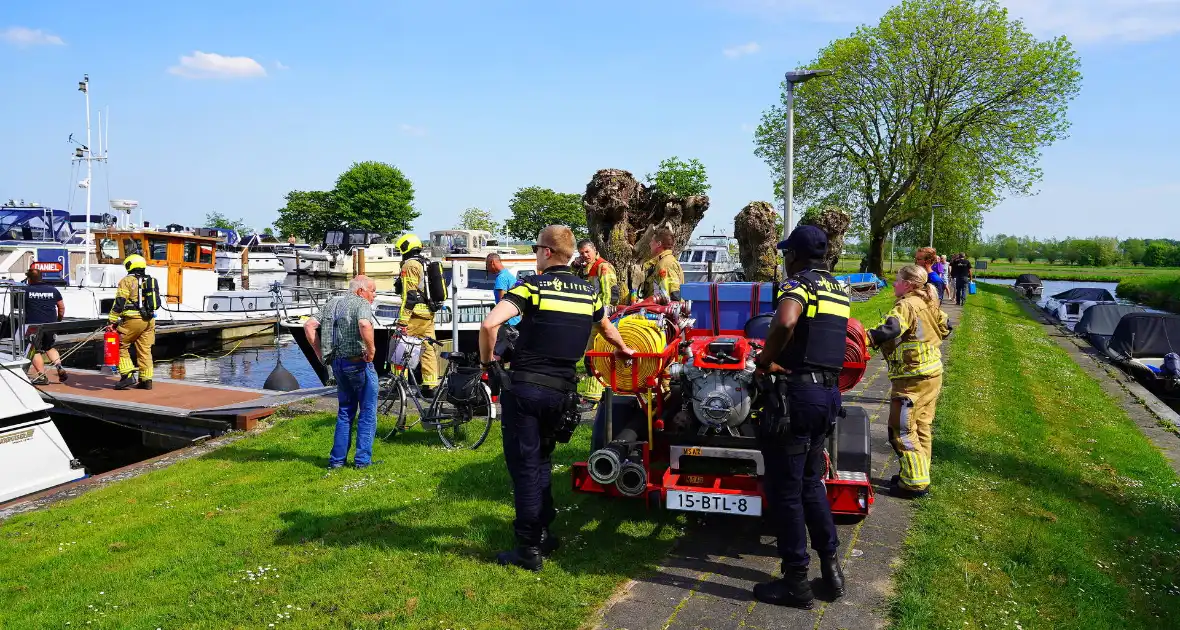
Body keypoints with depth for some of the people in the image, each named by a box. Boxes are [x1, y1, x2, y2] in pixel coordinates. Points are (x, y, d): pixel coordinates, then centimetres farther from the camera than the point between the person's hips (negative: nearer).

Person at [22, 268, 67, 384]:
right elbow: (62, 307, 10)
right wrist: (59, 320, 21)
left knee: (35, 350, 3)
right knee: (50, 347, 22)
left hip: (33, 325, -4)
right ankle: (59, 367, 5)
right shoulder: (53, 290, 6)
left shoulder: (26, 290, -5)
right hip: (50, 325, 4)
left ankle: (42, 376, 0)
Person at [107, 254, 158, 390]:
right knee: (145, 350, 9)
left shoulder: (127, 281, -4)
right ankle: (146, 380, 9)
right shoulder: (150, 281, 16)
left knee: (121, 347, 5)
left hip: (133, 319, -6)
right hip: (149, 320, 6)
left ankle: (127, 376, -5)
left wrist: (111, 321, -9)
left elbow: (119, 303, -10)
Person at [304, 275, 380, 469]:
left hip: (337, 363, 7)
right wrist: (371, 349, -19)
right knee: (368, 411, 6)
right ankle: (362, 459, 7)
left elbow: (309, 325, 7)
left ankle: (337, 459, 18)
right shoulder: (362, 304, -10)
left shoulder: (332, 303, 13)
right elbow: (364, 325, -31)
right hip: (359, 363, -7)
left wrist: (320, 353, 8)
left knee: (345, 411, 18)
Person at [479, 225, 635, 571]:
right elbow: (606, 327, 28)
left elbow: (489, 324, -21)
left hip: (526, 389, -5)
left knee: (524, 466, 3)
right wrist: (623, 349, 48)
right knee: (541, 461, 22)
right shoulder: (587, 291, 8)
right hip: (562, 391, 5)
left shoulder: (533, 285, -9)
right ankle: (543, 533, 29)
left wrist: (486, 358, -3)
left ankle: (529, 549, 8)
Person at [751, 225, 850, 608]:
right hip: (828, 393, 9)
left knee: (785, 489, 2)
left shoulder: (798, 285, -11)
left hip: (798, 393, -8)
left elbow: (785, 322, -33)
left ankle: (795, 582, 9)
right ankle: (830, 565, 25)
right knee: (810, 482, 22)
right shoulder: (838, 291, 15)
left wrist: (764, 361, -18)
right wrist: (777, 353, 24)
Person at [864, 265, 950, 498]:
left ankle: (915, 483, -2)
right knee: (922, 426, 17)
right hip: (933, 372, 10)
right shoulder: (930, 304, 11)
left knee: (902, 429, -4)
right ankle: (919, 474, 26)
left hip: (912, 377, -10)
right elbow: (945, 328, 24)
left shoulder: (906, 305, -16)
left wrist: (865, 338, -41)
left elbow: (891, 329, -33)